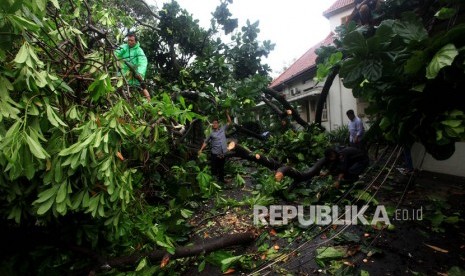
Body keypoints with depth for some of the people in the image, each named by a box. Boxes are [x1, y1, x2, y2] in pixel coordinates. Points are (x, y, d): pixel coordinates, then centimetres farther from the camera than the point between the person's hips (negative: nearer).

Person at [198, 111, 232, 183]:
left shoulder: (223, 129, 7)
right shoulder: (211, 133, 2)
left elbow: (229, 122, 14)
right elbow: (206, 142, 6)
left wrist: (227, 114, 5)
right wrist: (201, 149, -3)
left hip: (222, 154, 3)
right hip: (214, 155, -3)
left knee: (221, 169, 17)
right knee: (214, 169, 2)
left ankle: (221, 181, 31)